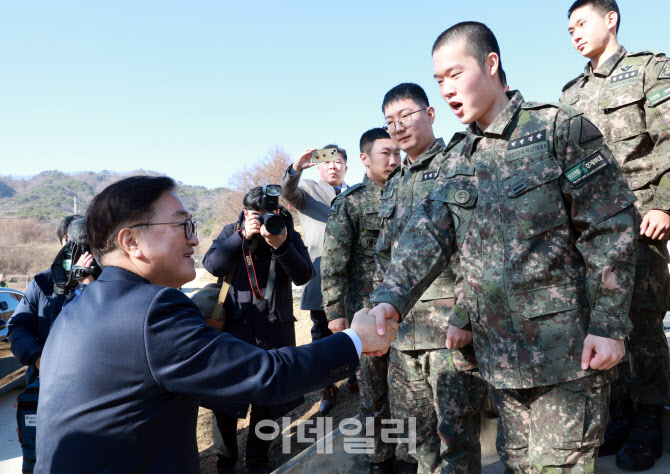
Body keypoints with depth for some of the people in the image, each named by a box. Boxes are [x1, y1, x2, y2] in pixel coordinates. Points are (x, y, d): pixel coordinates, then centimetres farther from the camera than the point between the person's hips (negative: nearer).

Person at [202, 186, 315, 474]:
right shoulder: (232, 231, 2)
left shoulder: (287, 234, 0)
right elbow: (212, 265, -14)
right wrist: (244, 236, -25)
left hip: (274, 329, 0)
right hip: (234, 325, 0)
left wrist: (281, 245, -29)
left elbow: (303, 276, -13)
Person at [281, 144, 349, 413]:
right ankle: (327, 388, 15)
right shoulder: (308, 189, 9)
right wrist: (296, 169, -35)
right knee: (323, 334, 3)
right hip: (321, 276, -2)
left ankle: (355, 377, 26)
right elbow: (288, 193, -14)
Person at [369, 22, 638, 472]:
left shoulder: (560, 128, -7)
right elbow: (428, 231, -2)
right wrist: (391, 298, -18)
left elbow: (612, 227, -9)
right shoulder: (458, 158, 10)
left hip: (566, 345, -5)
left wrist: (609, 325, -12)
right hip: (499, 348, 6)